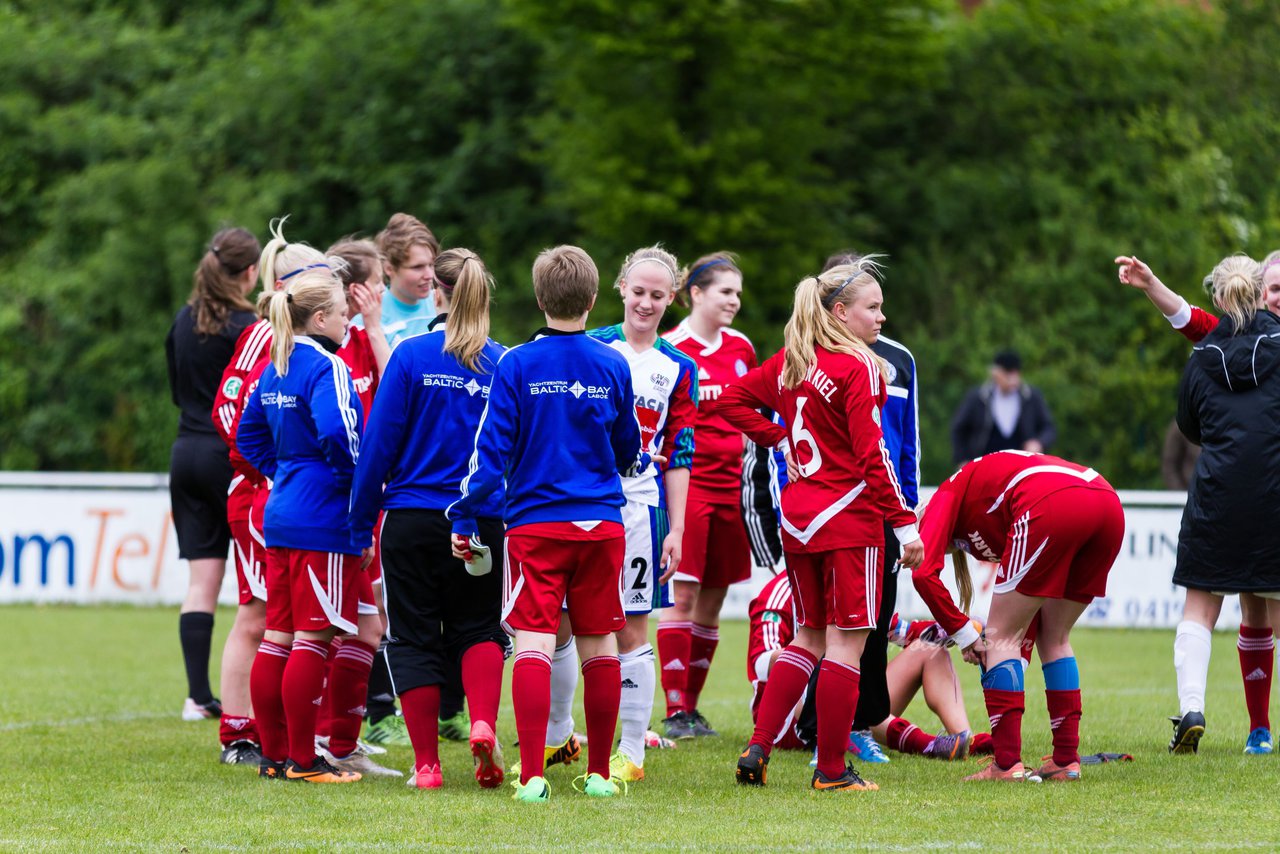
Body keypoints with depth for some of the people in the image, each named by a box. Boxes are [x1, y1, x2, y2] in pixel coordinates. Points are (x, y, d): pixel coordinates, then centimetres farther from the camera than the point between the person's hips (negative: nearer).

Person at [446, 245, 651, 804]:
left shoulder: (517, 365, -5)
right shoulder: (613, 366, 3)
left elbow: (491, 449, -6)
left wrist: (464, 517, 3)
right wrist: (645, 463, 38)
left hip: (534, 525, -2)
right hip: (601, 525, 2)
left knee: (534, 643, -5)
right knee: (599, 647, 9)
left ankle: (532, 775, -14)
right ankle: (599, 773, 15)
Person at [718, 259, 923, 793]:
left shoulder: (790, 363, 8)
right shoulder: (858, 368, -13)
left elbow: (732, 399, 18)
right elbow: (871, 453, -17)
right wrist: (904, 524, -14)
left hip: (797, 515, 7)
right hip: (849, 515, -7)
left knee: (810, 637, 17)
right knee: (846, 643, 0)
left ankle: (758, 748, 9)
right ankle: (832, 770, 2)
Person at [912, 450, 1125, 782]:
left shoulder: (946, 496, 22)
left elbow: (924, 572, 3)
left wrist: (963, 632, 11)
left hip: (1053, 506, -8)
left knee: (1000, 637, 7)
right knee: (1054, 638, 23)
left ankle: (1007, 763, 2)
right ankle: (1066, 759, 23)